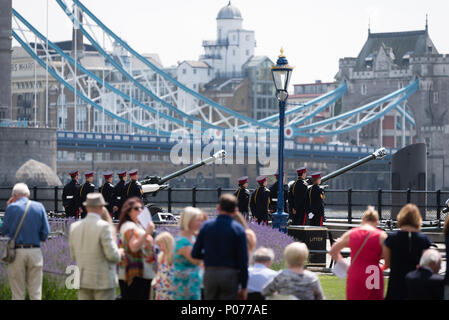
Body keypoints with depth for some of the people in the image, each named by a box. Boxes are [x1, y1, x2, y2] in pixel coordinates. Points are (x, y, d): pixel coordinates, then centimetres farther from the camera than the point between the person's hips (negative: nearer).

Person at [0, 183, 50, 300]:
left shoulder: (12, 207, -4)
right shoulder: (39, 207, 2)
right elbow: (45, 232, 3)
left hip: (17, 251, -2)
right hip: (35, 251, 2)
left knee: (18, 294, 3)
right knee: (36, 293, 5)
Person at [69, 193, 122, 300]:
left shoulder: (74, 227, 4)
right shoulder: (103, 227, -14)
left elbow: (74, 256, 11)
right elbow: (113, 255, -15)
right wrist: (119, 253, 6)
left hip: (83, 280, 6)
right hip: (103, 281, -6)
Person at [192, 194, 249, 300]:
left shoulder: (206, 226, 3)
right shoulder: (238, 229, -4)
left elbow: (195, 254, 4)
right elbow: (243, 260, -6)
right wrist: (243, 287, -1)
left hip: (210, 274, 2)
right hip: (230, 275, -2)